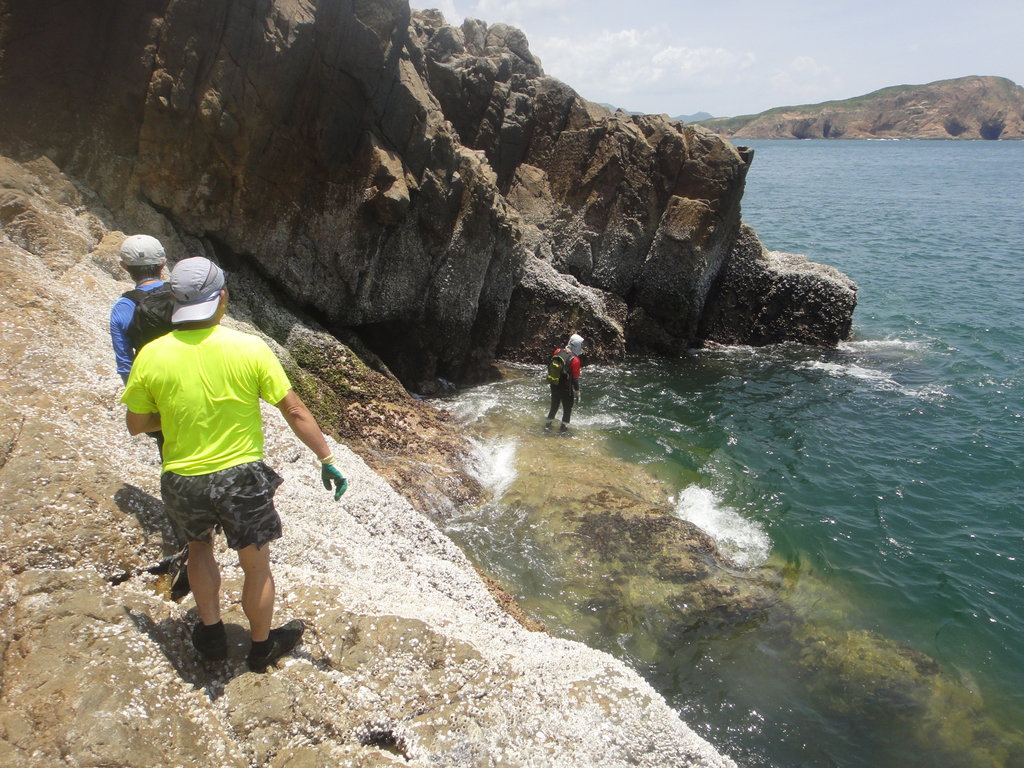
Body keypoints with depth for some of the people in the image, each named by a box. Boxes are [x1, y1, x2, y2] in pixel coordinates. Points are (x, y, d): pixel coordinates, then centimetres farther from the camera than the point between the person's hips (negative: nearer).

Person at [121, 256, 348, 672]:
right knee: (256, 567, 18)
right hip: (241, 478, -2)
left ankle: (211, 634, 40)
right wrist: (327, 459, -3)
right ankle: (263, 646, 39)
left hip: (183, 482, 3)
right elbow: (294, 411, -11)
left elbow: (136, 424, 1)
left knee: (199, 545, 33)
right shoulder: (250, 349, -16)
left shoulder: (151, 356, -11)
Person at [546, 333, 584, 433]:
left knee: (554, 405, 23)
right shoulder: (574, 360, -23)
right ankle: (564, 427, 22)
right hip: (566, 388, -5)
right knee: (567, 407, 15)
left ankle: (548, 424, 33)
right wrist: (577, 390, -6)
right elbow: (575, 378, -17)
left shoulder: (557, 351, -8)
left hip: (554, 385, 5)